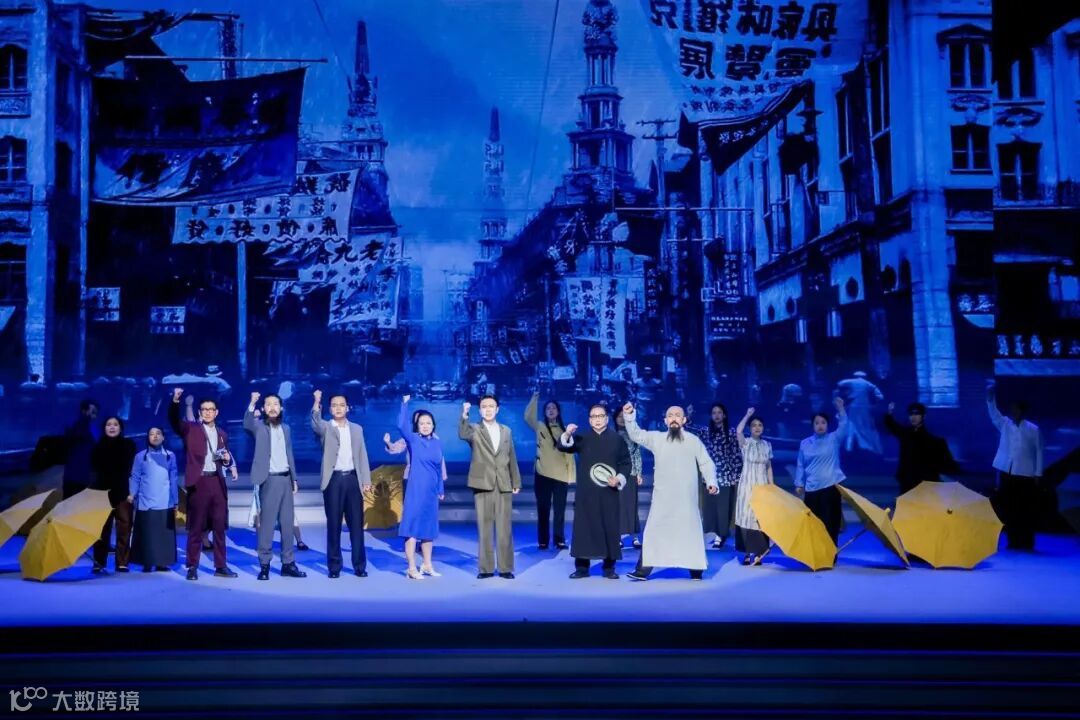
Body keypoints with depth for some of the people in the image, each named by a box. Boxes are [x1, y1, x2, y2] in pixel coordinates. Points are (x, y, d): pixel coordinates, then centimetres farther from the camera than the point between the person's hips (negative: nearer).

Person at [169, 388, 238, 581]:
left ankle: (220, 566, 12)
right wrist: (175, 401, -31)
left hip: (217, 482, 4)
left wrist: (228, 460, 1)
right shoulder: (190, 429, 4)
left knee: (220, 526, 6)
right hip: (198, 482, -4)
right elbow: (174, 420, -15)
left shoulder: (222, 434, 16)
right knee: (196, 527, 0)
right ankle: (192, 567, 7)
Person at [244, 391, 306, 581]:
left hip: (285, 479, 5)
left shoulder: (286, 428, 14)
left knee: (287, 523, 8)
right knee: (267, 523, -5)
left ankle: (288, 563, 14)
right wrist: (252, 403, -39)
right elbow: (247, 424, -26)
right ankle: (264, 565, 2)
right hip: (269, 480, -5)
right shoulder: (260, 427, -2)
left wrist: (294, 479, 15)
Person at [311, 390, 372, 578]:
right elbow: (315, 423, -21)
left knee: (356, 524, 3)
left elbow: (362, 456, 12)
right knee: (333, 525, 2)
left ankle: (359, 565, 9)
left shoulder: (356, 429, 14)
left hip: (353, 479, 2)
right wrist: (317, 402, -38)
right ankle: (334, 566, 9)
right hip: (334, 480, -2)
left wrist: (366, 481, 4)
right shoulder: (326, 427, 4)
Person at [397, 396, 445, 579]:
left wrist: (440, 489, 16)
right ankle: (412, 568, 1)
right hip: (416, 490, -5)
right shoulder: (413, 440, -5)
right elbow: (401, 426, -24)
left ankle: (427, 565, 22)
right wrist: (405, 403, -25)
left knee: (429, 527, 12)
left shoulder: (437, 442, 7)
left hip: (431, 491, 5)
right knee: (413, 526, -3)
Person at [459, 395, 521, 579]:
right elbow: (462, 434, -21)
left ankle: (505, 568, 8)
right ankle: (486, 568, 8)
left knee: (504, 529, 2)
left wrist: (516, 483, 12)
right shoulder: (475, 429, 2)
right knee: (484, 528, 2)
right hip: (482, 484, -2)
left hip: (504, 485, 2)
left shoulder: (506, 431, 13)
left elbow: (512, 458, 15)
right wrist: (464, 416, -38)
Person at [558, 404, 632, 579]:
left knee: (610, 529, 1)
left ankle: (609, 567, 9)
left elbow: (626, 463, 8)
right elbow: (563, 446, -4)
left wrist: (619, 479, -9)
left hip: (609, 492, 0)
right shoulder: (583, 438, 10)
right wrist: (567, 434, -25)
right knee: (583, 528, 0)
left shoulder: (617, 439, 8)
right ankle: (581, 567, 6)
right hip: (586, 492, 1)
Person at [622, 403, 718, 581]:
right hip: (662, 497, 1)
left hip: (686, 498, -1)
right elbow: (636, 435, 6)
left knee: (690, 530, 5)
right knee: (654, 530, 0)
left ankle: (696, 570, 13)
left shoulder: (693, 440, 7)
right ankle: (643, 570, 1)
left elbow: (706, 463, 8)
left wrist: (711, 481, -6)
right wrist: (630, 416, -9)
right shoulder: (656, 438, 10)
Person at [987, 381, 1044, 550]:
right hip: (1006, 473, 3)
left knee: (1026, 510, 0)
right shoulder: (1004, 424, 6)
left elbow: (1038, 452, 1)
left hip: (1025, 475, -3)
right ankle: (1013, 541, 14)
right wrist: (991, 397, -27)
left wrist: (1038, 474, -3)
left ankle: (1027, 542, 8)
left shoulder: (1033, 429, 0)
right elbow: (993, 413, -10)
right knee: (1008, 509, 5)